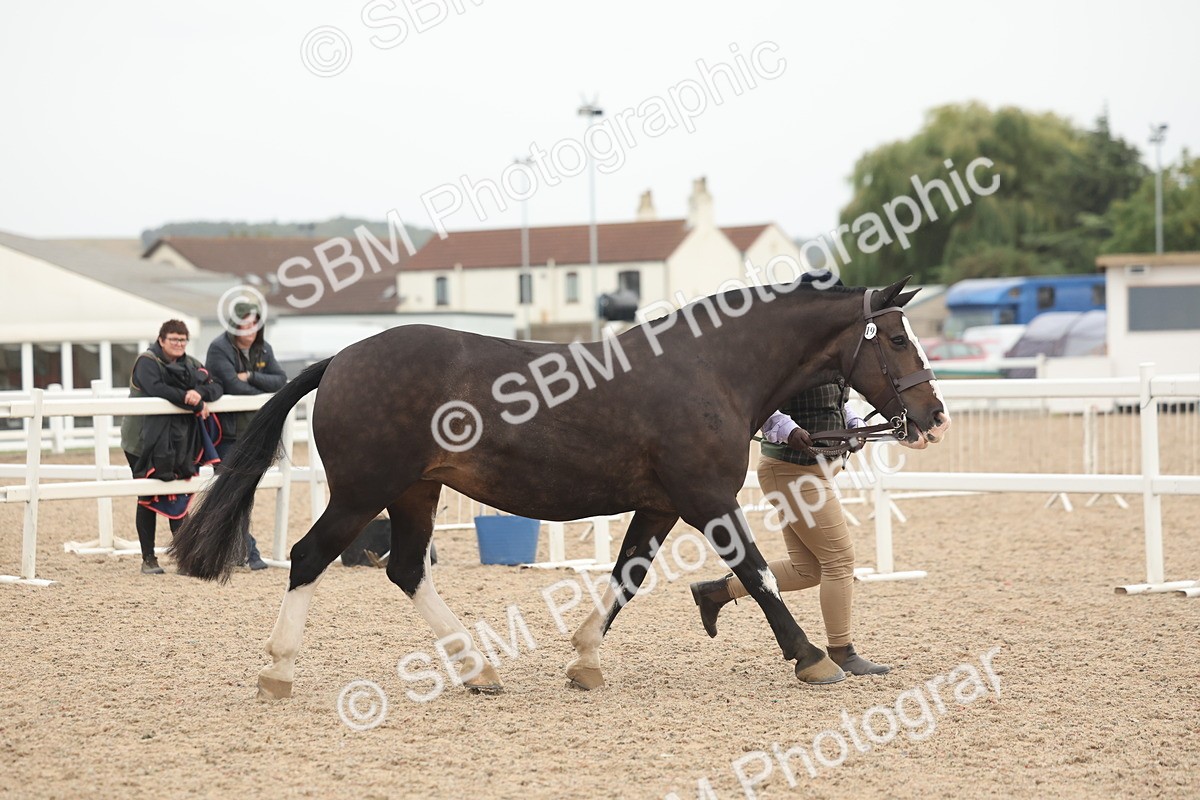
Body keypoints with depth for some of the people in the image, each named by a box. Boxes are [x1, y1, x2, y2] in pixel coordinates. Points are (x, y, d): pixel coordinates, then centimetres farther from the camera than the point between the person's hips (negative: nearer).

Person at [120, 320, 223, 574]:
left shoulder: (190, 364, 10)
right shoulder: (147, 362, -8)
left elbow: (215, 387, 2)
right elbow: (154, 388, -27)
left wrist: (199, 394, -20)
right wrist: (187, 398, -26)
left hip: (178, 442, 5)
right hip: (144, 441, -5)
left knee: (178, 496, 2)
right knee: (148, 498, 2)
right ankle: (148, 558, 7)